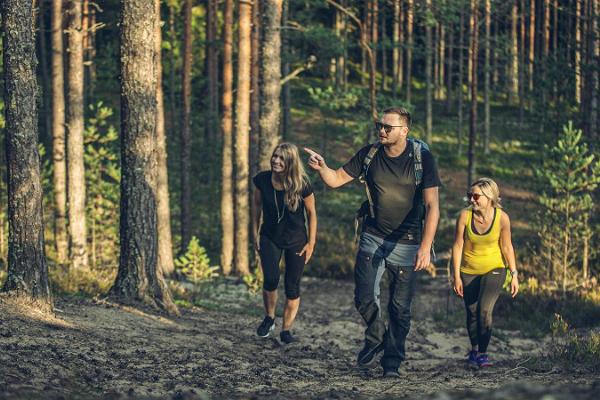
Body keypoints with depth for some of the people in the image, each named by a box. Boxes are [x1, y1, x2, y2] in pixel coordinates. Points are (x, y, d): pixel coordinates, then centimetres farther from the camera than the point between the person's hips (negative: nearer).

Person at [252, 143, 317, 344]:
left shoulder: (302, 185, -19)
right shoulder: (262, 180, -12)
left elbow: (312, 213, -6)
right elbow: (257, 205, 5)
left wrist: (311, 243, -4)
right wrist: (255, 233, 7)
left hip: (296, 241, -1)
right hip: (270, 238, 1)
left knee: (292, 287, 2)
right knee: (271, 280, -16)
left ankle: (286, 330, 15)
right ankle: (269, 319, 9)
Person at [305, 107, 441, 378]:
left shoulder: (422, 158, -13)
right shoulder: (369, 155, -4)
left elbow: (432, 206, -17)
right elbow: (336, 180, 1)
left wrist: (425, 247, -27)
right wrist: (321, 168, -22)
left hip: (406, 242, -3)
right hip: (372, 238, 3)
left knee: (400, 308, 2)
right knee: (364, 298, -3)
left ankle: (392, 362, 15)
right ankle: (375, 340, 24)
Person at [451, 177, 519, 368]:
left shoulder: (502, 218, -16)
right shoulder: (465, 216, -16)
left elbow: (507, 247, -4)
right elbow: (458, 246, -9)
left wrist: (514, 274, -3)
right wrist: (456, 276, -9)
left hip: (494, 270, -2)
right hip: (469, 272, 2)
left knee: (484, 310, -18)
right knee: (472, 313, 9)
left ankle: (483, 353, -7)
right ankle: (474, 350, 31)